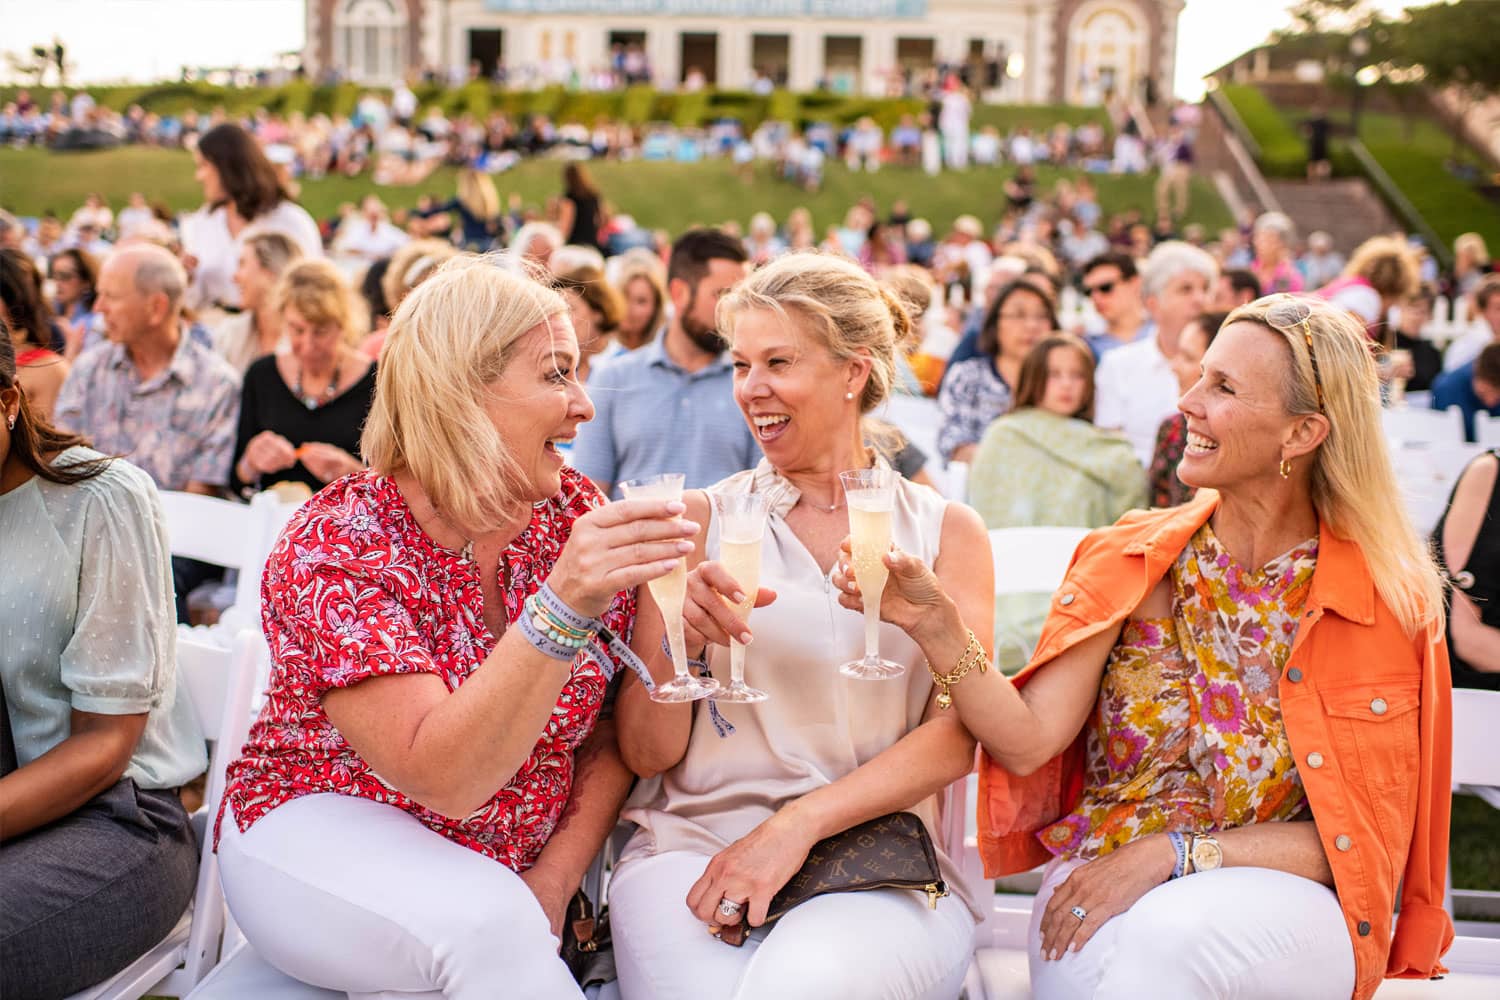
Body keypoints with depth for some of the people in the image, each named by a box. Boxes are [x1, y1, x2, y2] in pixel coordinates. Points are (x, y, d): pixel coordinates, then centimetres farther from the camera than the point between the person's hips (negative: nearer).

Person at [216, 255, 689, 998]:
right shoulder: (334, 546, -18)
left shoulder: (582, 518, -5)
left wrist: (554, 880, -12)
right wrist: (561, 608, -40)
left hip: (514, 866, 5)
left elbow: (611, 745, 3)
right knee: (488, 923, -32)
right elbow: (443, 777, -29)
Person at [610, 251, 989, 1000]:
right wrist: (678, 640, -15)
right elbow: (646, 754, 6)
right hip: (694, 844, 1)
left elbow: (954, 739, -1)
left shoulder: (945, 531, 10)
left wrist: (796, 824, -15)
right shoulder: (702, 518, 9)